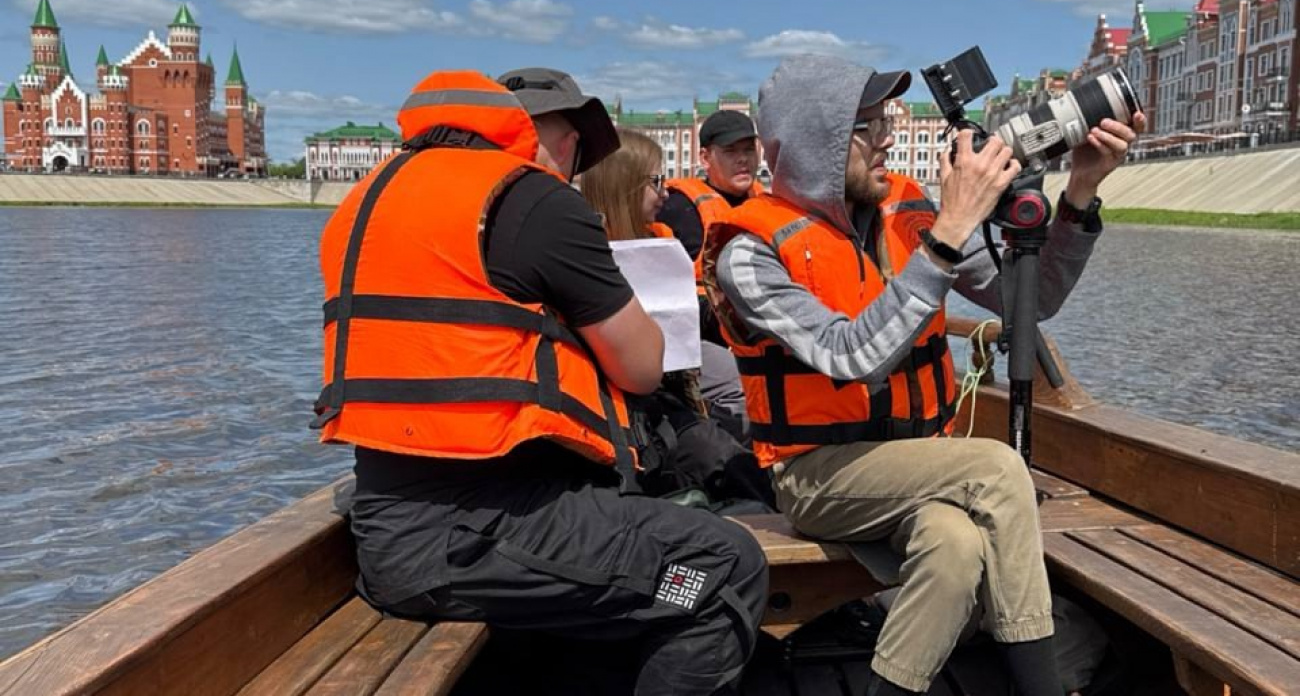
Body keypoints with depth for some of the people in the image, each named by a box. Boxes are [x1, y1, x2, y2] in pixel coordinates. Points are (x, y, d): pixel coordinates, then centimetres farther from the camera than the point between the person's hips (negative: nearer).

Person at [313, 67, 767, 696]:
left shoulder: (372, 197, 15)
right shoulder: (536, 200, -10)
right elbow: (641, 367, -2)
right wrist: (609, 314, 18)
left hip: (389, 529, 9)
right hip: (477, 533, -9)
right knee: (729, 570, 0)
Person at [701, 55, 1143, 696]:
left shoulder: (907, 214, 1)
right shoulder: (752, 253, -14)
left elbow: (1030, 300, 3)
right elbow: (853, 357, -28)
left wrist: (1079, 198, -12)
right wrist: (950, 232, -30)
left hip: (917, 463, 4)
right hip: (820, 473, -4)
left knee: (958, 545, -30)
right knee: (996, 469, -26)